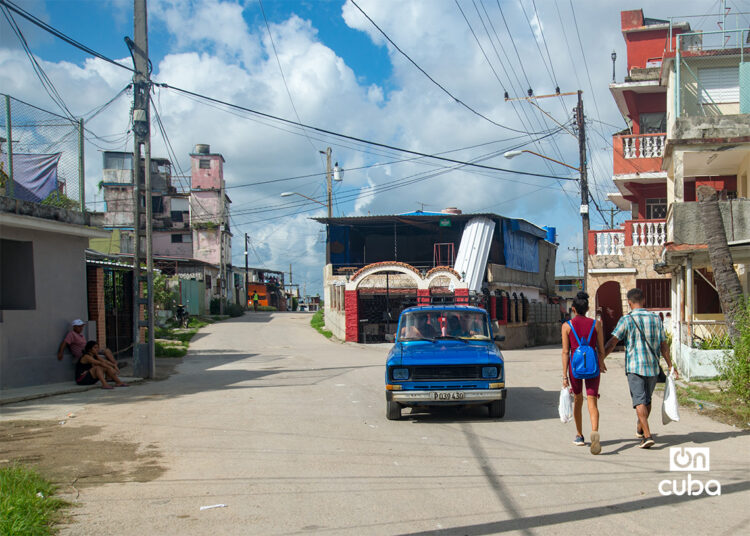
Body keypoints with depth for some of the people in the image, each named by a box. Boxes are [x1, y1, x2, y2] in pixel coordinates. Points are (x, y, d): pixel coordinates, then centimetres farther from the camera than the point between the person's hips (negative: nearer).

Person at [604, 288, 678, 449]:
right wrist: (670, 366, 13)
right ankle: (640, 429, 37)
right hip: (653, 366, 5)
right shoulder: (655, 319, 6)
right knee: (647, 399, 19)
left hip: (635, 366, -5)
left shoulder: (627, 320, -6)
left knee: (639, 401, -6)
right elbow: (664, 346, 8)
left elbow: (612, 343, -10)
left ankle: (647, 436, -17)